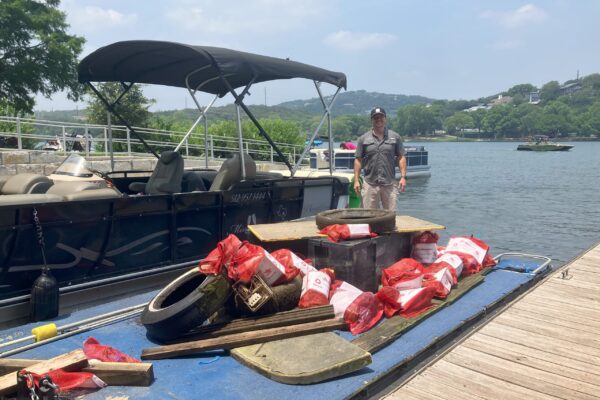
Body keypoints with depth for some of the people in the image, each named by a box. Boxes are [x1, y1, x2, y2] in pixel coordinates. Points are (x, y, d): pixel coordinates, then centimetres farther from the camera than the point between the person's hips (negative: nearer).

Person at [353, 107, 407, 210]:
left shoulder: (395, 137, 8)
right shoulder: (363, 138, 6)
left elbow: (401, 158, 7)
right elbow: (358, 160, 6)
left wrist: (403, 177, -2)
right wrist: (356, 180, 0)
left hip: (390, 183, 1)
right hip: (370, 183, 0)